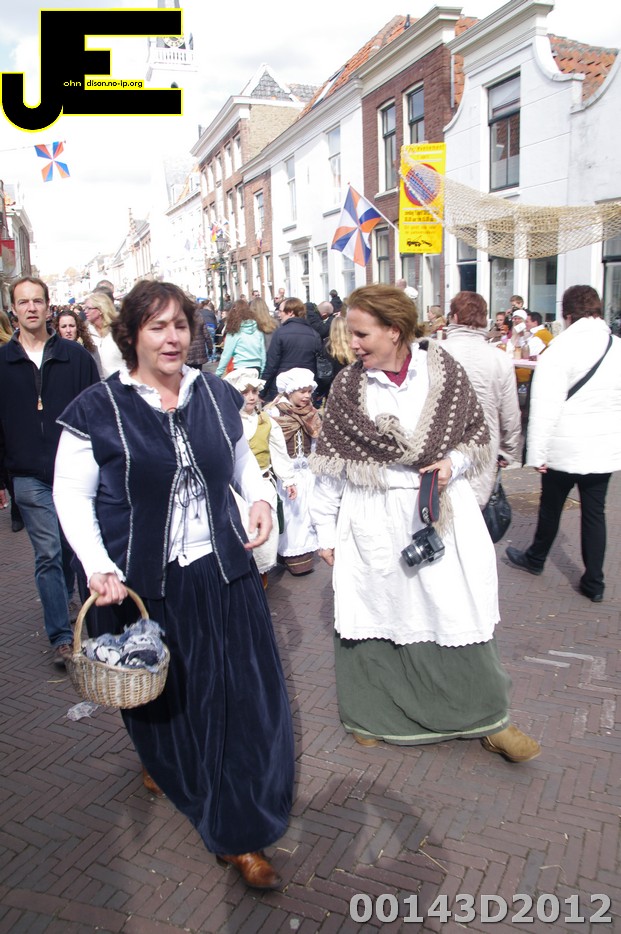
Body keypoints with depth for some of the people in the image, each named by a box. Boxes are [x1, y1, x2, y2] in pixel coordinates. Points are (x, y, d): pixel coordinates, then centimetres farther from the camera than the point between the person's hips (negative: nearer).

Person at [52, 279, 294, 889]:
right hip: (141, 584, -2)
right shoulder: (96, 410, -9)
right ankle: (168, 767, 52)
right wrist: (98, 567, -18)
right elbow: (72, 496, -6)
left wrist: (259, 499, -2)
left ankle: (239, 835, 27)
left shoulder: (216, 395, 2)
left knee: (243, 695, 7)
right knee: (163, 695, 17)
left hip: (223, 574, 3)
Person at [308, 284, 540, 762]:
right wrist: (326, 532, 3)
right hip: (373, 521, 0)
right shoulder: (347, 385, -3)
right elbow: (329, 465, 0)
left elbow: (478, 434, 8)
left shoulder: (443, 369, -3)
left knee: (457, 613, 8)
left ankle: (488, 718, 29)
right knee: (378, 615, 10)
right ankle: (374, 715, 34)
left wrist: (452, 463, -13)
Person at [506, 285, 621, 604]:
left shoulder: (561, 348, -15)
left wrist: (537, 452, -15)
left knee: (551, 506, 14)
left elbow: (545, 406, -20)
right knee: (594, 512, 12)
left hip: (566, 447, -4)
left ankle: (535, 559, 36)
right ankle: (593, 582, 18)